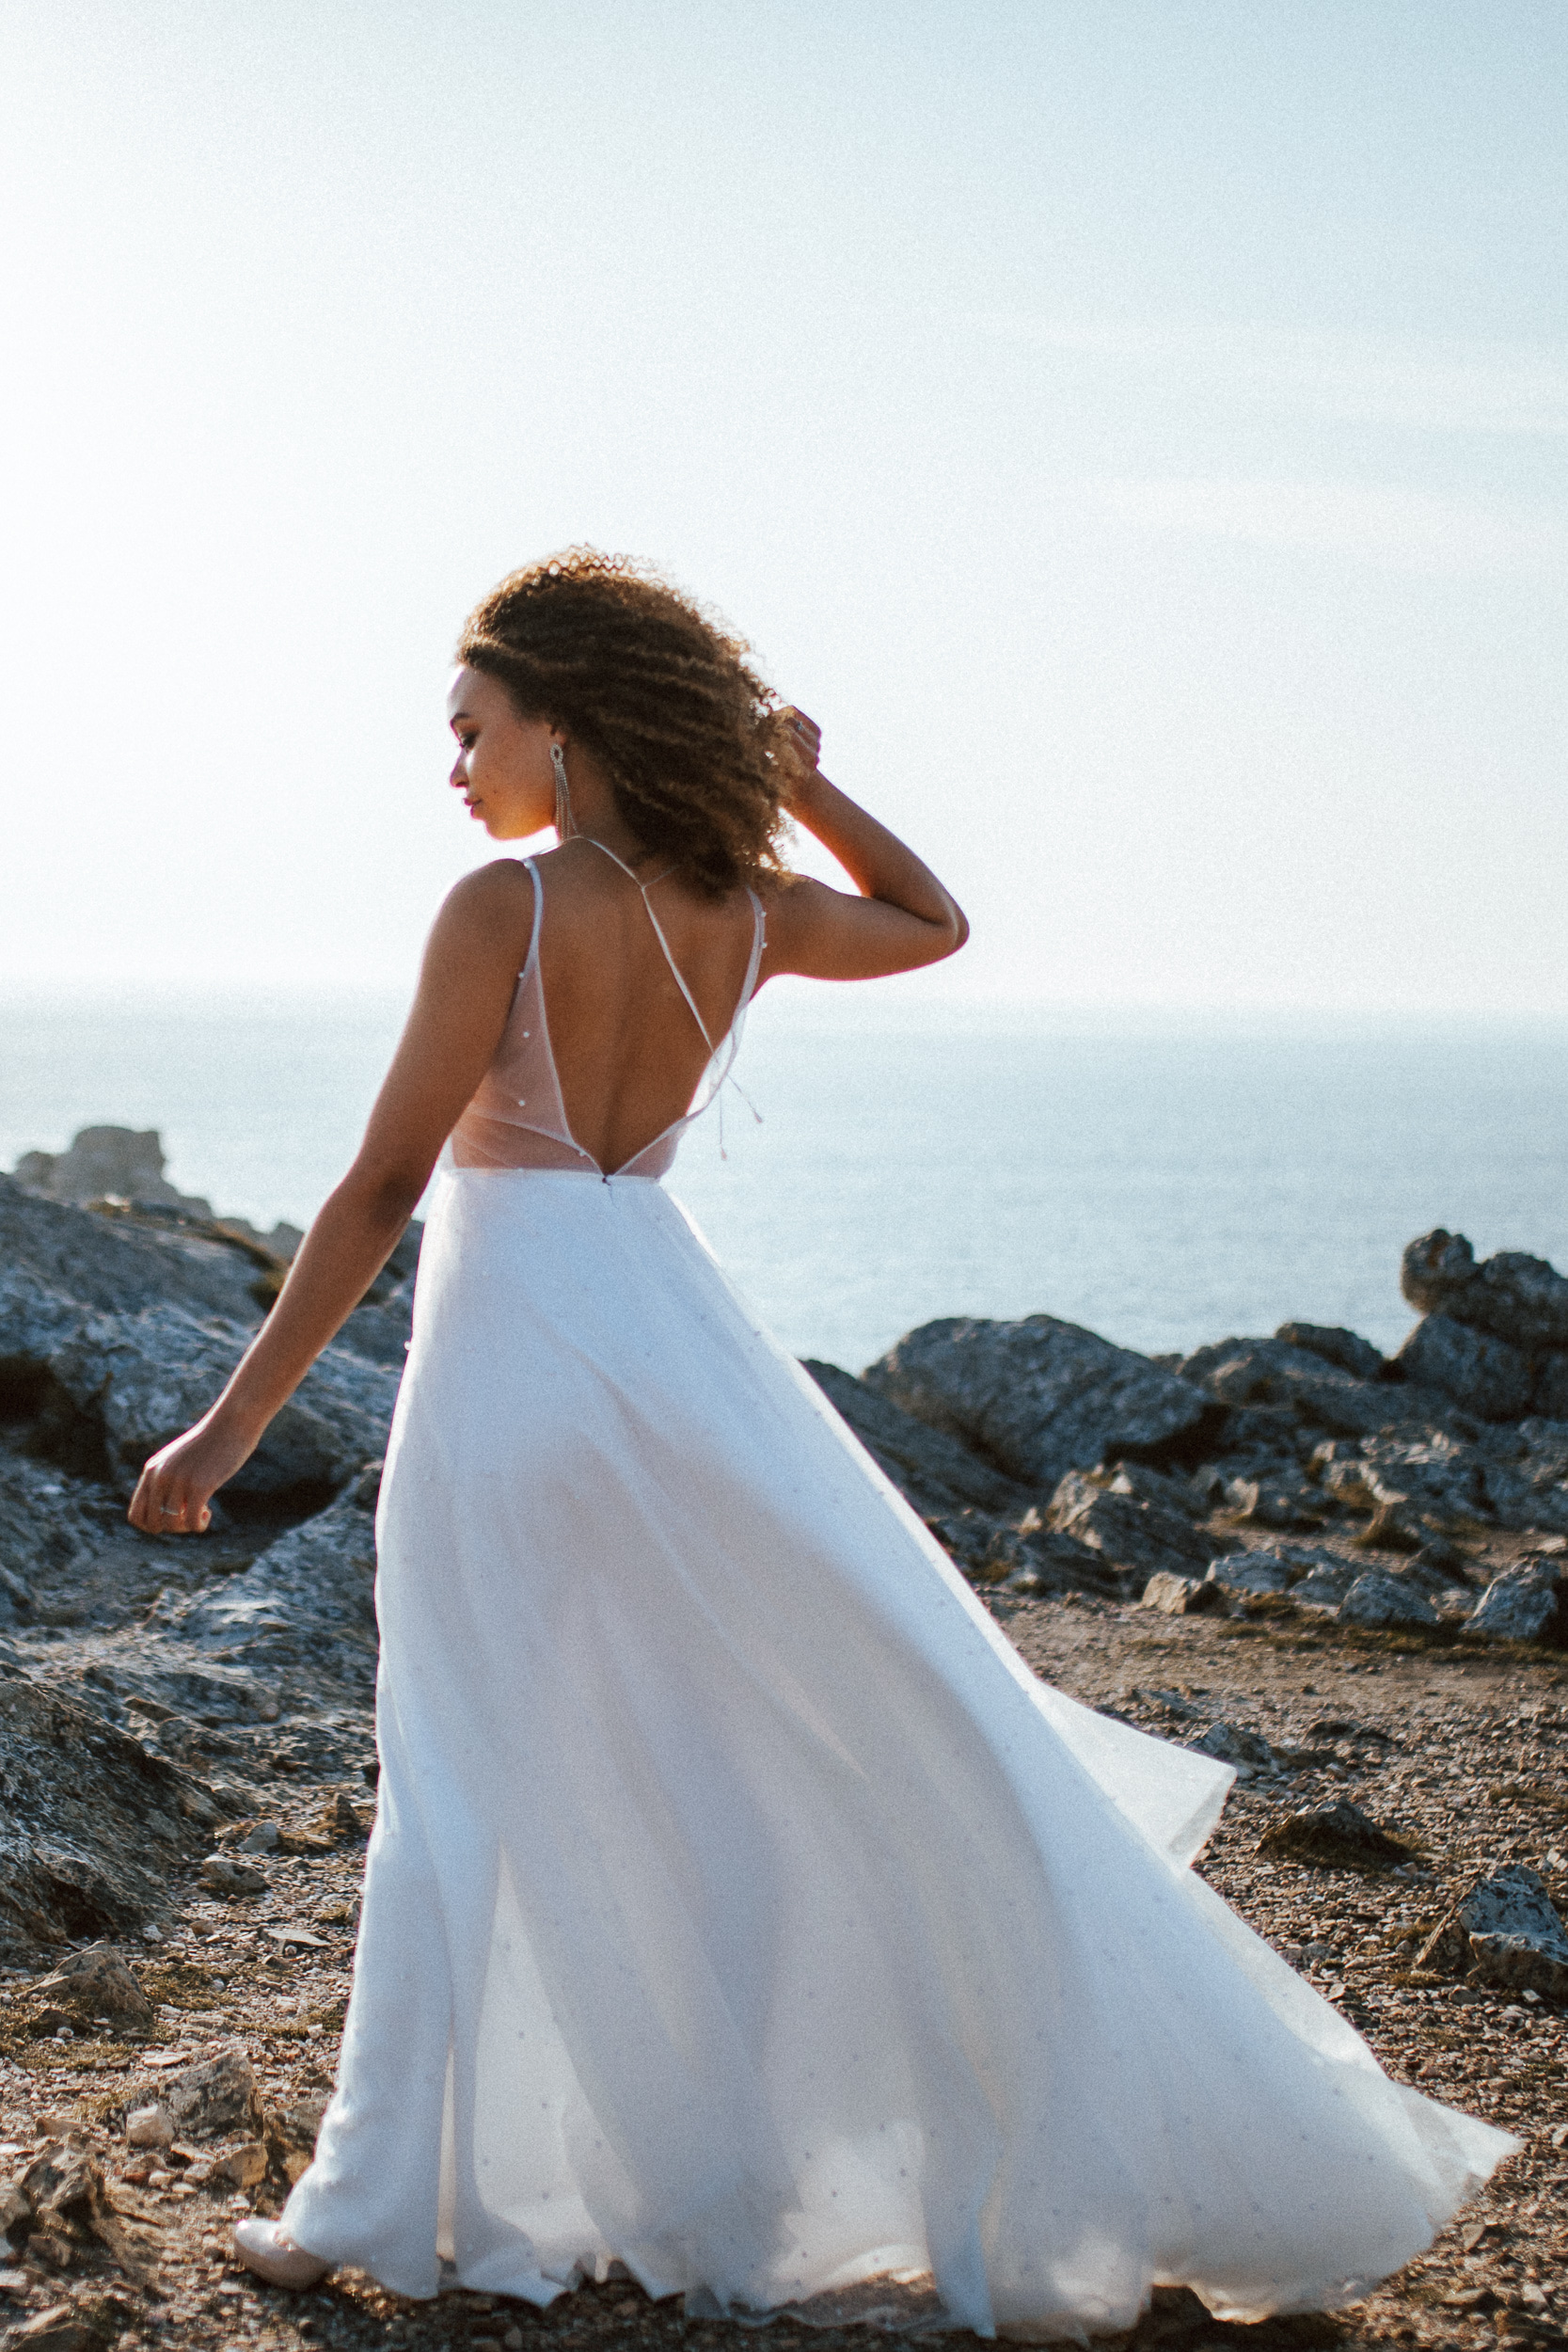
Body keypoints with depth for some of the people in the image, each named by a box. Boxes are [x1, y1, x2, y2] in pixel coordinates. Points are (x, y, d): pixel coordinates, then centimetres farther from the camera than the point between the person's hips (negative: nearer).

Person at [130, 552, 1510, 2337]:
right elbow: (932, 923, 25)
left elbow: (380, 1189, -15)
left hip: (508, 1346, -4)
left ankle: (379, 2206, 14)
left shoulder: (501, 912, -13)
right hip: (666, 1333, 4)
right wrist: (800, 787, 15)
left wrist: (239, 1417, -12)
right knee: (899, 1734, 9)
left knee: (459, 1778, 6)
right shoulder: (744, 915, 3)